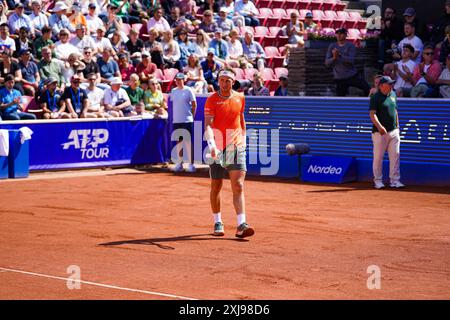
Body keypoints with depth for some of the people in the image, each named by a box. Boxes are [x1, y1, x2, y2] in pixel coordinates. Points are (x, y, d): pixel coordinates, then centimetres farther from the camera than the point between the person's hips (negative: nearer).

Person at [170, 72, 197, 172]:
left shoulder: (188, 90, -3)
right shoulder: (173, 91, 11)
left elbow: (194, 104, -1)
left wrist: (191, 116, -4)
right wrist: (172, 116, 11)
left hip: (187, 120, -5)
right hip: (176, 120, 5)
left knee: (188, 142, -5)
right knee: (178, 142, 8)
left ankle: (191, 164, -2)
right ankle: (179, 163, 15)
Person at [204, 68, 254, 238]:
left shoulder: (240, 98, 7)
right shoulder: (212, 100, -5)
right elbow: (208, 124, -16)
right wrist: (211, 144, -31)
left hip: (236, 148, 2)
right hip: (217, 149, -2)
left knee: (238, 186, -10)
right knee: (216, 187, 7)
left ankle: (241, 225, -16)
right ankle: (218, 223, 23)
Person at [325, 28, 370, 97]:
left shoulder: (350, 46, -1)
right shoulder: (332, 46, 6)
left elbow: (351, 60, -16)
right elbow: (327, 63, 0)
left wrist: (339, 55, -26)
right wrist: (334, 58, -20)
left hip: (352, 76, -1)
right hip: (340, 78, 1)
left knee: (368, 89, -15)